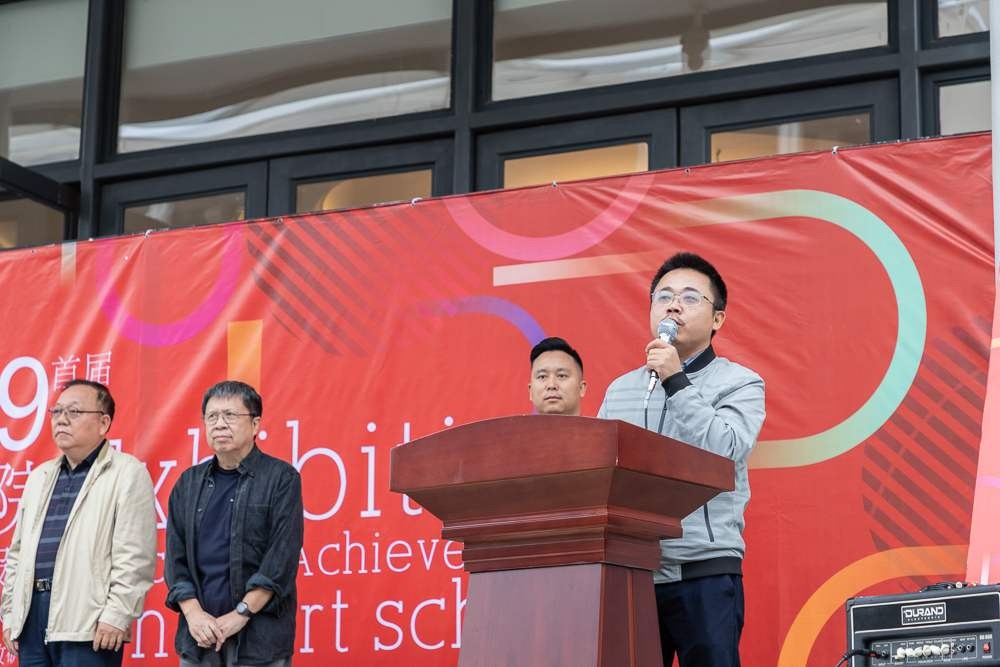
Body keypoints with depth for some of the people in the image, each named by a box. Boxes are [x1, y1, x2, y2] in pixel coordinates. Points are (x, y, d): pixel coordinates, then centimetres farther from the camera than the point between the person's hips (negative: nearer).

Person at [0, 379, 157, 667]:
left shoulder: (127, 473, -4)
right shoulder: (39, 477, 20)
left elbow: (134, 556, -11)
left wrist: (117, 616, -16)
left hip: (87, 621, -7)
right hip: (32, 614, 7)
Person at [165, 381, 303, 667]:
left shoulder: (282, 479, -1)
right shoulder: (189, 482, 13)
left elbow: (282, 557, -8)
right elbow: (176, 555, 9)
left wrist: (241, 614, -13)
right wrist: (193, 612, -6)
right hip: (198, 635, 4)